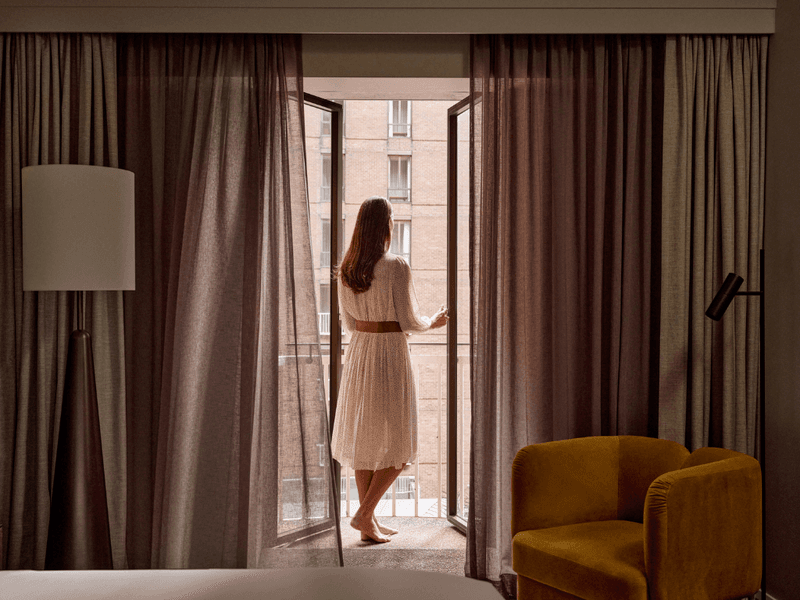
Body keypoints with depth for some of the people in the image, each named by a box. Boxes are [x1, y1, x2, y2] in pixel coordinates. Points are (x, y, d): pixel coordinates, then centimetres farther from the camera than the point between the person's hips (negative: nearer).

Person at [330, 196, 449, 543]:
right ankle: (364, 514, 3)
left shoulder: (346, 269, 3)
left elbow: (349, 322, 8)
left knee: (363, 437, 13)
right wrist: (434, 322, 7)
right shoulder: (396, 266, -15)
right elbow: (409, 322, -12)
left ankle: (369, 524, 20)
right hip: (391, 353, -6)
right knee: (397, 443, 8)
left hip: (359, 352, 6)